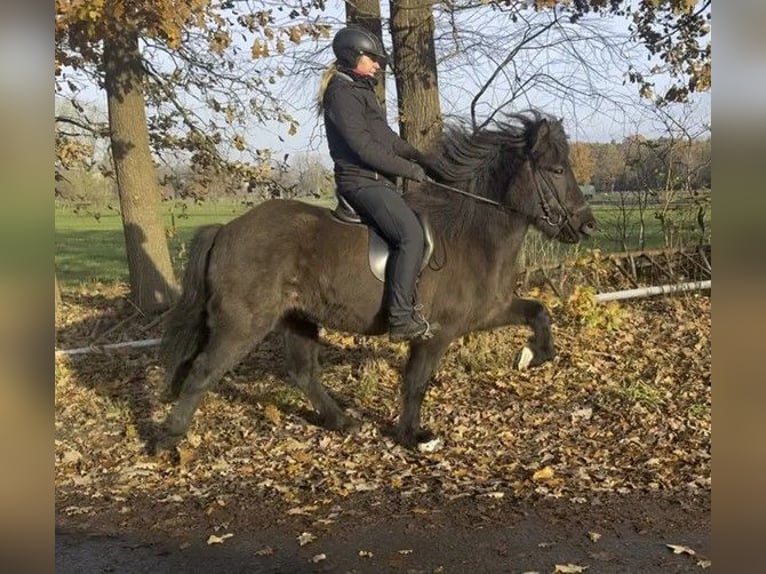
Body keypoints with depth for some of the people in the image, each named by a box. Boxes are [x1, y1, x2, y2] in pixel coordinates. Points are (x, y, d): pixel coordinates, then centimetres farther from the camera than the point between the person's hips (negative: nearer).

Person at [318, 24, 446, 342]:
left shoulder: (360, 89, 20)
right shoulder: (341, 92, -12)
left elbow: (388, 137, 23)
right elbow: (363, 146, -20)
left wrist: (422, 160, 12)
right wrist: (410, 169, -15)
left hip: (376, 179, 11)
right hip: (362, 181, -11)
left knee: (423, 224, 14)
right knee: (411, 234, -24)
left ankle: (410, 303, 16)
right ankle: (401, 319, -24)